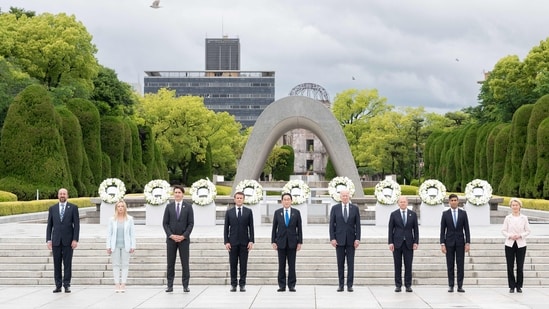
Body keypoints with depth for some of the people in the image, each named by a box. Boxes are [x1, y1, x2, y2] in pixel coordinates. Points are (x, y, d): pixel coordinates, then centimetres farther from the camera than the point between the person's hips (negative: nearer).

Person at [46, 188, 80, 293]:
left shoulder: (73, 208, 3)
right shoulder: (52, 208, 10)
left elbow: (76, 224, -1)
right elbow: (49, 225, 10)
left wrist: (75, 240, -9)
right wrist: (48, 240, 1)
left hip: (68, 241, -2)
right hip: (56, 241, 2)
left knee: (67, 263, 0)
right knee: (57, 264, 3)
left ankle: (67, 285, 5)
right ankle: (58, 285, 8)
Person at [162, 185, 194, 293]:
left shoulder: (188, 207, 3)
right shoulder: (169, 206, 6)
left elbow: (191, 223, -1)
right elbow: (165, 223, 4)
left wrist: (183, 236, -10)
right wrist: (171, 235, -9)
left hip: (184, 239, -1)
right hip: (171, 238, 1)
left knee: (185, 263, 0)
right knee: (170, 263, 2)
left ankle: (185, 286, 4)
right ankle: (170, 286, 5)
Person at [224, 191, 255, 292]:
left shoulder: (248, 211, 6)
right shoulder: (229, 212, 7)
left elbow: (251, 227, 4)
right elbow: (226, 228, 5)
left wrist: (251, 241, -4)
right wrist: (226, 242, -3)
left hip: (244, 242, 0)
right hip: (233, 242, 0)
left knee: (243, 264, 0)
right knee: (233, 264, 2)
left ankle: (242, 284, 5)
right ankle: (233, 284, 6)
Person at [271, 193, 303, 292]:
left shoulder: (296, 212, 3)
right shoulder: (277, 212, 5)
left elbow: (299, 228, 3)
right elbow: (274, 228, 5)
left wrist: (299, 242, -2)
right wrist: (273, 241, -1)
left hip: (292, 242, 0)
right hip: (281, 242, 1)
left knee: (292, 265, 1)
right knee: (281, 265, 2)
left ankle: (292, 285, 5)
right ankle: (282, 285, 6)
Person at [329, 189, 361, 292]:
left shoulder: (355, 208, 4)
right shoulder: (335, 208, 3)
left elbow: (358, 224, 3)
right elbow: (332, 224, 2)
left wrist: (357, 239, -5)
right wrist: (332, 238, -6)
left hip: (351, 240, 0)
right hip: (339, 239, 0)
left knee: (350, 263, 1)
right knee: (340, 264, 3)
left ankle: (350, 285, 4)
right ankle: (341, 285, 8)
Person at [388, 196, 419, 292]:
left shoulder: (413, 214, 7)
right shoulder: (394, 214, 4)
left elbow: (416, 229, 7)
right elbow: (390, 229, 2)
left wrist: (416, 242, -2)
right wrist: (390, 243, -5)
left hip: (409, 243, 1)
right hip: (397, 243, -1)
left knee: (408, 265, 0)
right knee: (397, 265, 2)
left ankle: (408, 285, 5)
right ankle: (398, 285, 7)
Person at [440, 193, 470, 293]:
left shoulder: (463, 213, 4)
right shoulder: (445, 214, 2)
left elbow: (466, 229, 3)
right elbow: (442, 230, 1)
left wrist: (467, 243, -4)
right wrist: (442, 244, -6)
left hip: (460, 242, 0)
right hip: (449, 242, 0)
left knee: (460, 264, -1)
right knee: (450, 265, 2)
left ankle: (460, 286, 2)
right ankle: (451, 285, 6)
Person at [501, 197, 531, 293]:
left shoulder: (524, 218, 4)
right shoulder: (507, 218, 4)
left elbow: (528, 231, 5)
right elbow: (503, 230, 3)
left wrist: (520, 235, -12)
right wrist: (510, 236, -14)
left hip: (521, 244, 0)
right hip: (509, 244, 0)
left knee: (520, 267, -1)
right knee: (510, 266, 0)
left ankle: (519, 286, 10)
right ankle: (512, 286, 9)